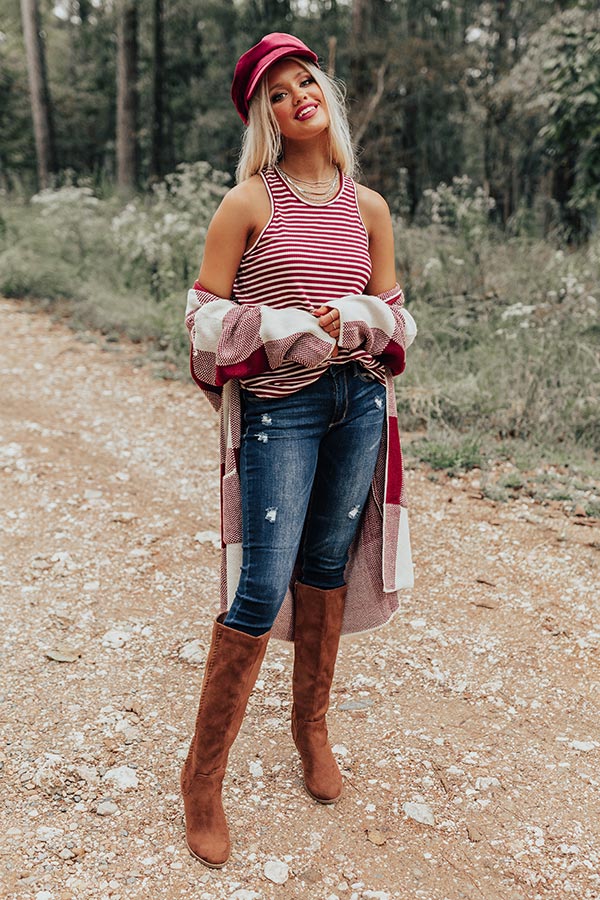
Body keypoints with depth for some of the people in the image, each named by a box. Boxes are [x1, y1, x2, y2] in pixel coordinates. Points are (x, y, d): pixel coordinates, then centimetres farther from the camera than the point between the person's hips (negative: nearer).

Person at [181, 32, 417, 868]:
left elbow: (396, 313, 13)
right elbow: (205, 311, -5)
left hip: (359, 400, 4)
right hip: (279, 407, -4)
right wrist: (300, 330, -14)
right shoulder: (249, 203, -3)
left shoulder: (368, 208, 9)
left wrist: (354, 317, -9)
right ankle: (203, 775, 8)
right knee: (262, 588, -8)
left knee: (328, 569, 13)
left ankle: (312, 723, 34)